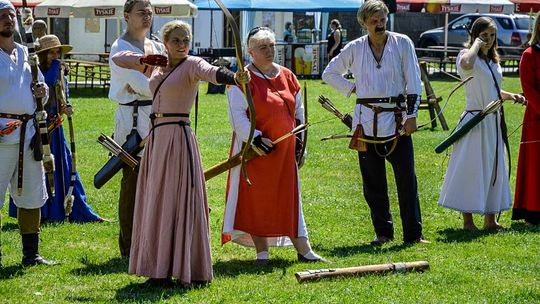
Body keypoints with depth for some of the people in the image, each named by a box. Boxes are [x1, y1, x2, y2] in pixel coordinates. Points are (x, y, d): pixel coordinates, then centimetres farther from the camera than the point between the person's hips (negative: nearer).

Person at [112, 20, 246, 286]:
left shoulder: (192, 64, -7)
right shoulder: (157, 66, 13)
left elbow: (210, 72, -30)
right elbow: (118, 59, 22)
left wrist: (234, 77, -52)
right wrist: (145, 59, 3)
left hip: (178, 137, -7)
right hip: (156, 138, 7)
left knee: (180, 201, -7)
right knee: (156, 203, 9)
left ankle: (190, 271, -4)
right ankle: (161, 268, 15)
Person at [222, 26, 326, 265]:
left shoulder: (287, 76, 11)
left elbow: (298, 111, 19)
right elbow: (237, 115, -12)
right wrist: (255, 138, -21)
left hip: (285, 149, 5)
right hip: (256, 150, -5)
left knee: (289, 198, 9)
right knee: (256, 199, 0)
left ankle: (303, 249, 12)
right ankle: (262, 252, 8)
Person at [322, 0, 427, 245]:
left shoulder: (402, 43, 2)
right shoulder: (355, 49, 6)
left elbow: (413, 81, 1)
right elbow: (329, 73, 17)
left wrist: (411, 115, -5)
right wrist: (351, 88, 5)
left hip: (396, 118, -2)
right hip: (367, 121, 2)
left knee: (406, 178, -3)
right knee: (373, 181, 6)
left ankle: (413, 234, 3)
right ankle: (383, 232, 17)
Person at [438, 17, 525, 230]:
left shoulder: (493, 60, 15)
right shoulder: (468, 56, -10)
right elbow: (466, 64, -37)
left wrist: (511, 96, 11)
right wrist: (476, 44, -21)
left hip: (494, 121, 8)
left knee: (493, 169, 12)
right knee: (471, 169, -6)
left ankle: (490, 219, 21)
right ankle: (468, 221, 2)